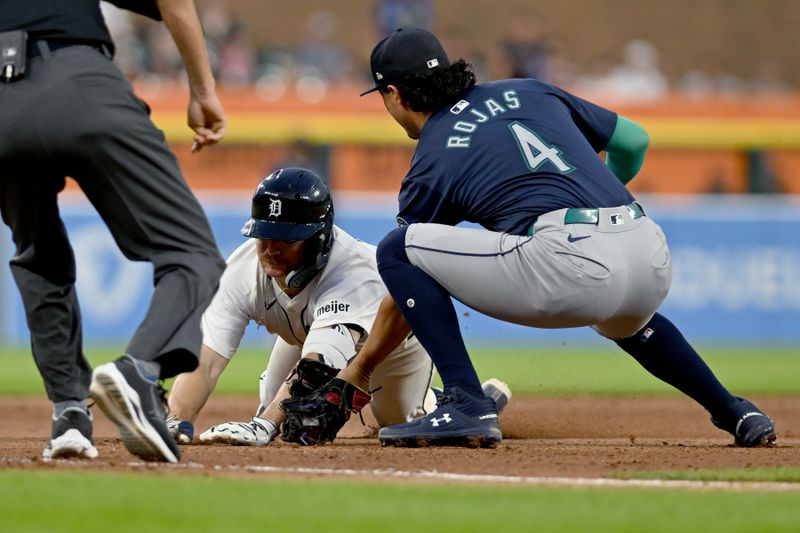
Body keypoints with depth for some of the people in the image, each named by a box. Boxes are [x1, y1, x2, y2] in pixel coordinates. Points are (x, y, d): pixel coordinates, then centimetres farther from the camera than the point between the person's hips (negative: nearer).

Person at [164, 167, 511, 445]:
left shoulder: (356, 272, -51)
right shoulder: (242, 270, -38)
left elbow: (317, 364, -66)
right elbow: (204, 360, -47)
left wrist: (262, 427, -81)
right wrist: (178, 422, -68)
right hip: (304, 330, 4)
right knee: (284, 425, 3)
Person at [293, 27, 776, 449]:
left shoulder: (432, 162, 13)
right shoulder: (529, 92, 26)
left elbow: (406, 290, 18)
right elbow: (633, 141, 28)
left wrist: (357, 372, 31)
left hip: (567, 265, -7)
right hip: (654, 263, 7)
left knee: (399, 246, 5)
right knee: (625, 322, 44)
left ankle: (467, 405, -5)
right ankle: (736, 414, 30)